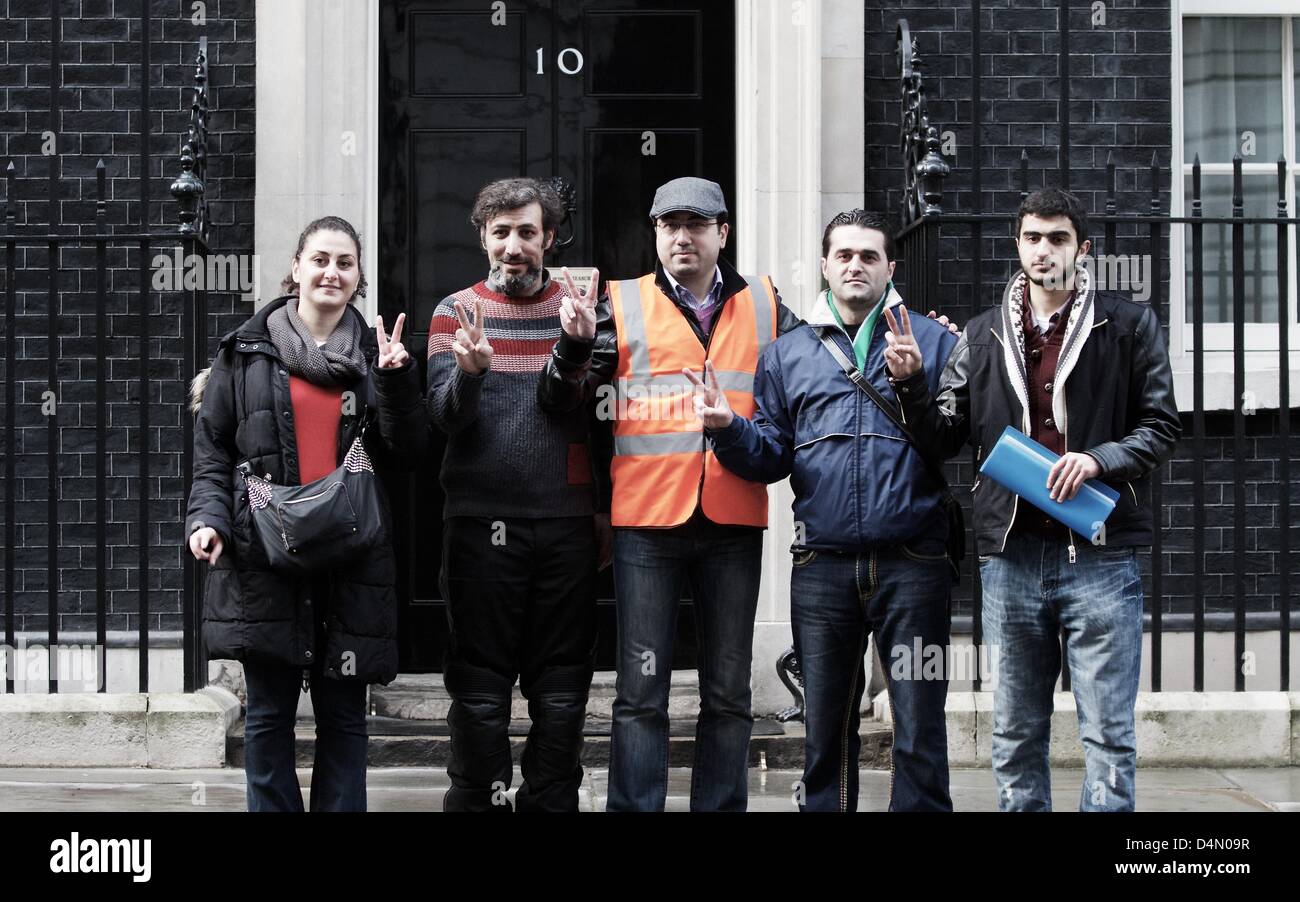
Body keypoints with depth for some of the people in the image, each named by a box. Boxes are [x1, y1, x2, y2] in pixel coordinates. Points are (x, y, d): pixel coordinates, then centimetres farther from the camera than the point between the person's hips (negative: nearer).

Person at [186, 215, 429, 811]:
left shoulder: (377, 355, 11)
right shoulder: (246, 352, 7)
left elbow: (405, 456, 6)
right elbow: (212, 450, 7)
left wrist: (396, 380, -6)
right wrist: (207, 519, -8)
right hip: (265, 556, -1)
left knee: (344, 717, 6)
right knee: (269, 714, 3)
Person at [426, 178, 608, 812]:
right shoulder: (456, 311, 5)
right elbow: (447, 419, -6)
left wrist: (605, 507, 3)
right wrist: (469, 372, -26)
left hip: (567, 522, 1)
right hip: (481, 521, -1)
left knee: (561, 688, 5)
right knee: (479, 688, 2)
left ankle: (551, 800, 13)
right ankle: (477, 800, 10)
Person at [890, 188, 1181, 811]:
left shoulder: (1129, 326, 4)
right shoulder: (983, 336, 13)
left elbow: (1161, 427, 3)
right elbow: (943, 437, 13)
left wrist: (1099, 459, -14)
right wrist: (911, 383, -5)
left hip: (1100, 554, -3)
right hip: (1010, 554, 3)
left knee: (1108, 734, -1)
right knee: (1015, 734, 9)